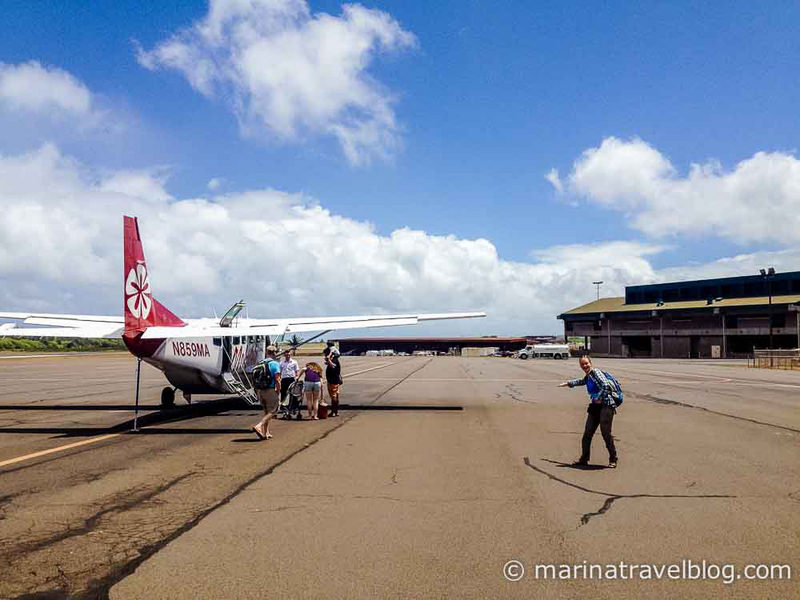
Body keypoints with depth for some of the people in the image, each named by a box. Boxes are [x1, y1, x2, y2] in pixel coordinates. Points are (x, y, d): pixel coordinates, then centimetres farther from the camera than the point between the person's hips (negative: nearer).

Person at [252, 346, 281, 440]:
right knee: (272, 412, 0)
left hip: (260, 391, 7)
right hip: (270, 390, -7)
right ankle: (258, 426, -17)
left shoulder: (260, 364, 10)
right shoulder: (274, 364, -10)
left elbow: (256, 378, 13)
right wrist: (278, 391, -6)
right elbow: (277, 379, -16)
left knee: (266, 412, 17)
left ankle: (266, 433, 16)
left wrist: (258, 393, 19)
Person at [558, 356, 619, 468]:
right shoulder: (587, 378, 20)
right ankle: (584, 459, 16)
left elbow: (606, 385, -18)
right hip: (595, 407, 9)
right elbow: (579, 382, 43)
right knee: (587, 433, 7)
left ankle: (613, 459, 2)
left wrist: (599, 398, -15)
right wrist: (566, 383, 43)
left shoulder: (596, 372, -5)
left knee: (606, 433, -11)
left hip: (606, 405, -9)